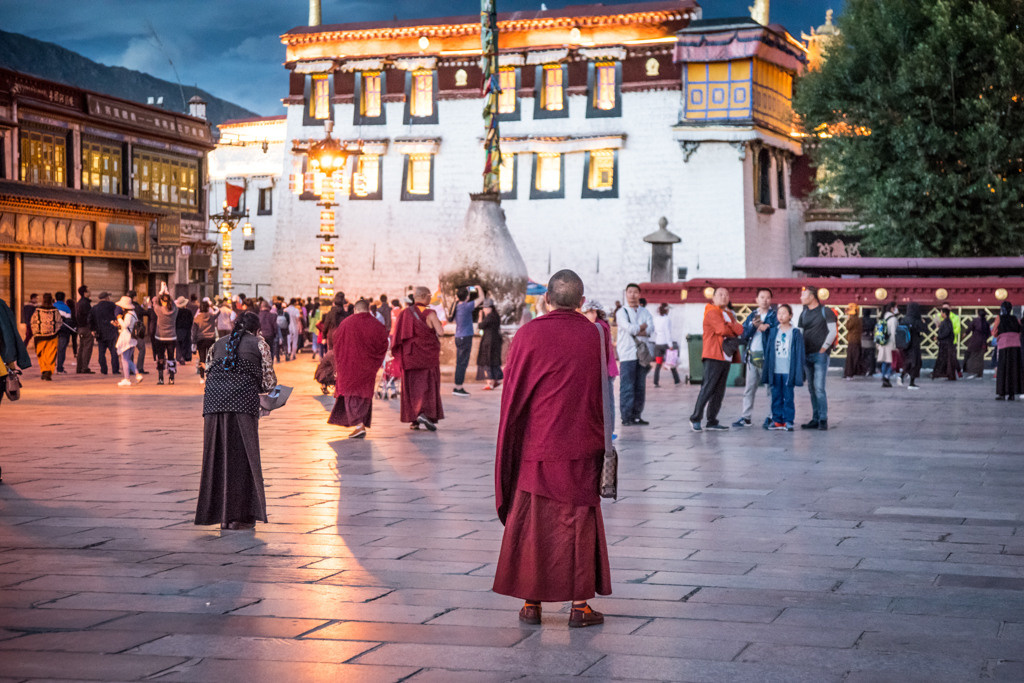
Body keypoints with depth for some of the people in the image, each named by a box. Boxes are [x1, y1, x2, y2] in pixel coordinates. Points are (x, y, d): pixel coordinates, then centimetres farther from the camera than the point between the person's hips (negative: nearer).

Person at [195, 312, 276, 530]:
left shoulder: (218, 344, 23)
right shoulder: (259, 344, 11)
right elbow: (269, 382, 7)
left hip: (214, 402, 4)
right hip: (243, 403, -4)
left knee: (216, 456, 10)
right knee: (243, 457, 1)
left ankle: (216, 512, 14)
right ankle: (240, 515, 0)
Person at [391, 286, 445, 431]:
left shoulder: (405, 313, 4)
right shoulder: (429, 314, -10)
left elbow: (396, 333, 5)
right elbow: (440, 332, -16)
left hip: (409, 354, 4)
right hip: (427, 353, -4)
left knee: (411, 386, 9)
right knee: (428, 384, 0)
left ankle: (413, 419, 8)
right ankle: (426, 413, -19)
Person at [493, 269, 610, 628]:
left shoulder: (528, 335, -7)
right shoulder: (594, 335, -2)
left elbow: (513, 395, -3)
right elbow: (604, 394, 4)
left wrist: (509, 446, 7)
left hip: (535, 444, -1)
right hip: (580, 447, 1)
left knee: (532, 524, 8)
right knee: (579, 524, 7)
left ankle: (531, 604, 11)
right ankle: (580, 605, 7)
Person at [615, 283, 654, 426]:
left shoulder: (645, 312, 15)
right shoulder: (622, 312, 2)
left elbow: (650, 330, -2)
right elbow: (630, 329, -14)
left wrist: (635, 330, -13)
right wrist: (643, 326, -1)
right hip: (627, 354, -4)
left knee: (640, 387, 5)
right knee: (627, 387, -7)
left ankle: (637, 415, 11)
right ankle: (626, 417, -4)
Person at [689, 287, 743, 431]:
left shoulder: (730, 314, 23)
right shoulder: (712, 313, -6)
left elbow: (739, 330, 16)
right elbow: (723, 329, -17)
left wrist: (735, 328, -5)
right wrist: (734, 330, -1)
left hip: (726, 357, 8)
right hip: (713, 356, -8)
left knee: (719, 391, 7)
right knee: (708, 388, -11)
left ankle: (712, 421, 9)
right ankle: (695, 418, -5)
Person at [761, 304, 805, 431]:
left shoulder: (795, 333, 0)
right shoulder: (773, 332, 10)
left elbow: (799, 353, -1)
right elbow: (768, 351, 11)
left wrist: (798, 372, -7)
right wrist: (767, 371, 8)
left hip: (788, 371, -3)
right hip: (775, 370, 3)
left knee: (788, 396, -1)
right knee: (776, 396, 6)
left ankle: (788, 421, 4)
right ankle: (777, 420, 11)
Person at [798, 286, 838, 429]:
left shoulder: (826, 311, -3)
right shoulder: (804, 314, 15)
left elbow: (833, 331, -7)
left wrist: (823, 348, -9)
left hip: (820, 354, -6)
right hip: (807, 355, 6)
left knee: (819, 387, -13)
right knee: (812, 389, 6)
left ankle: (823, 420, -10)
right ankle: (815, 419, 11)